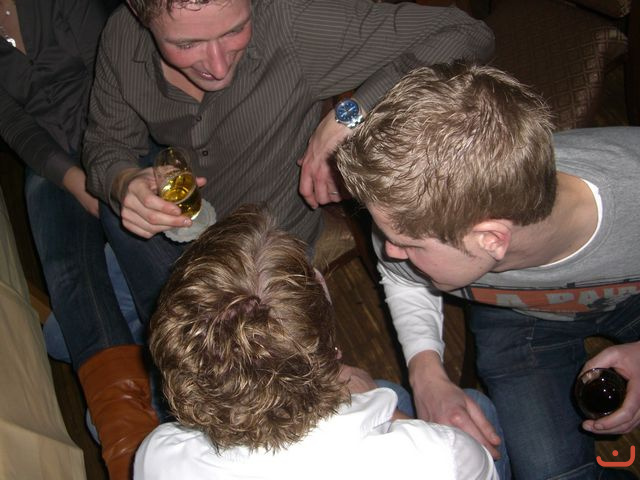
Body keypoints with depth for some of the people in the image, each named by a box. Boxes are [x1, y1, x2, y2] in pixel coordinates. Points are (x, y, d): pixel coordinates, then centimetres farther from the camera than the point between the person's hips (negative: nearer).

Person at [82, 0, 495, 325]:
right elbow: (107, 141, -6)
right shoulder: (123, 37, -21)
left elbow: (467, 36, -34)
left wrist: (351, 115, -42)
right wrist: (124, 182, -30)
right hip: (175, 220, 4)